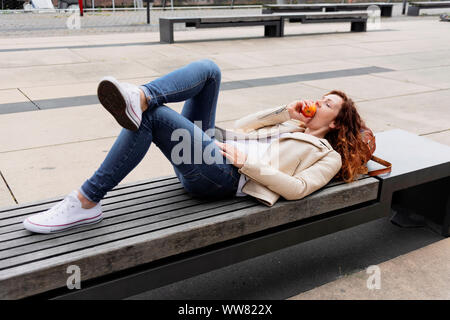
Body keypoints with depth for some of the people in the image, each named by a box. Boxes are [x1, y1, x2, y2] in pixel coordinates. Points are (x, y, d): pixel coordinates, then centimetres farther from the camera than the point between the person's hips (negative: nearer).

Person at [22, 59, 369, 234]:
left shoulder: (328, 155, 12)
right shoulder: (288, 126, 32)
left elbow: (298, 188, -8)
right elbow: (240, 127, 24)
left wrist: (248, 162, -12)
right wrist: (284, 112, 19)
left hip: (224, 172, -7)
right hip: (211, 144, 7)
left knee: (152, 116, -26)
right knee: (208, 69, -9)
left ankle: (86, 204, -21)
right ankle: (139, 97, -37)